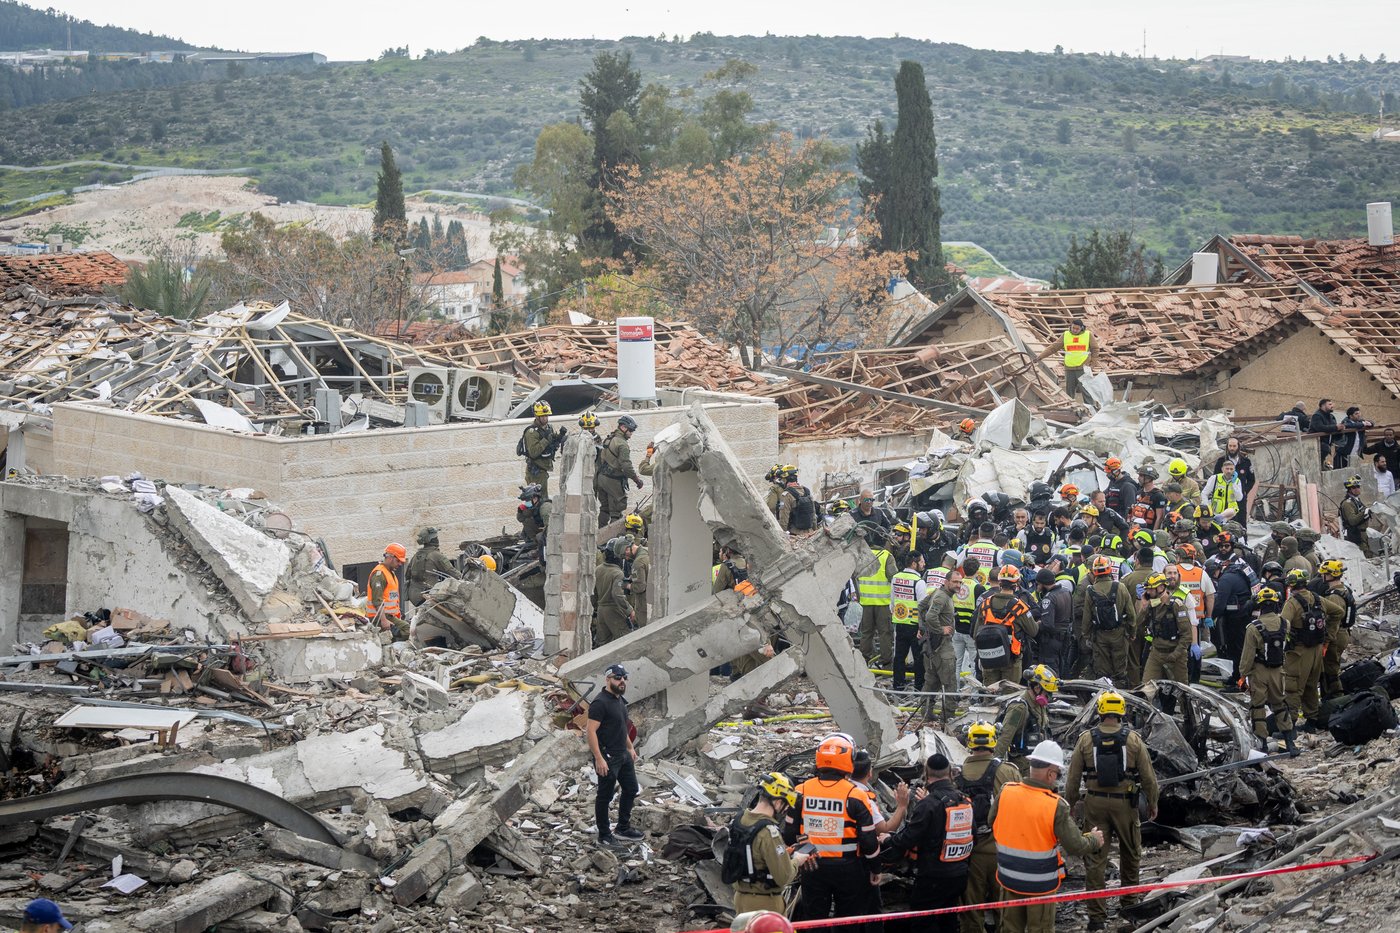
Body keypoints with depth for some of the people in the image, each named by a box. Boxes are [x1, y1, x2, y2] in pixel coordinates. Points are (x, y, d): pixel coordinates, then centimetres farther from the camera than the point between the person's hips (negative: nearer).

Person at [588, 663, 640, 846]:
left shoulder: (620, 700, 10)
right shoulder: (600, 703, -20)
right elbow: (591, 731, -24)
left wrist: (630, 748, 25)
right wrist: (599, 759, -27)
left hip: (623, 755, 10)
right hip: (607, 758, -10)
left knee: (631, 790, 17)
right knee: (605, 796, 2)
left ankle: (623, 829, 30)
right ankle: (604, 836, 13)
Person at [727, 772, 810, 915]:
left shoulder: (738, 820, 1)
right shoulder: (769, 831, -25)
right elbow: (784, 877, -23)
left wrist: (786, 854, 10)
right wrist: (796, 861, -4)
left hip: (740, 897, 8)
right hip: (765, 903, -8)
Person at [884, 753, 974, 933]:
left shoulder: (928, 804, -20)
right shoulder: (965, 801, 4)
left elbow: (908, 838, -18)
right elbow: (973, 838, 14)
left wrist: (887, 841, 0)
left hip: (933, 878, -8)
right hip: (960, 875, 8)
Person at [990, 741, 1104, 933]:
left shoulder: (1005, 793, -12)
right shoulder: (1056, 806, -23)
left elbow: (992, 825, 3)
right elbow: (1076, 846, -17)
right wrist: (1094, 840, 3)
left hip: (1009, 879, 4)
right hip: (1041, 884, -4)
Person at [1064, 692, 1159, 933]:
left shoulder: (1086, 739, -5)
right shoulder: (1133, 740, -7)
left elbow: (1073, 778, -1)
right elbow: (1148, 777, -2)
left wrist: (1070, 805, 11)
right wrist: (1152, 803, 13)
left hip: (1095, 804, 0)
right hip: (1125, 804, 0)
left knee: (1095, 859, 4)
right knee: (1130, 854, 22)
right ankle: (1129, 902, 36)